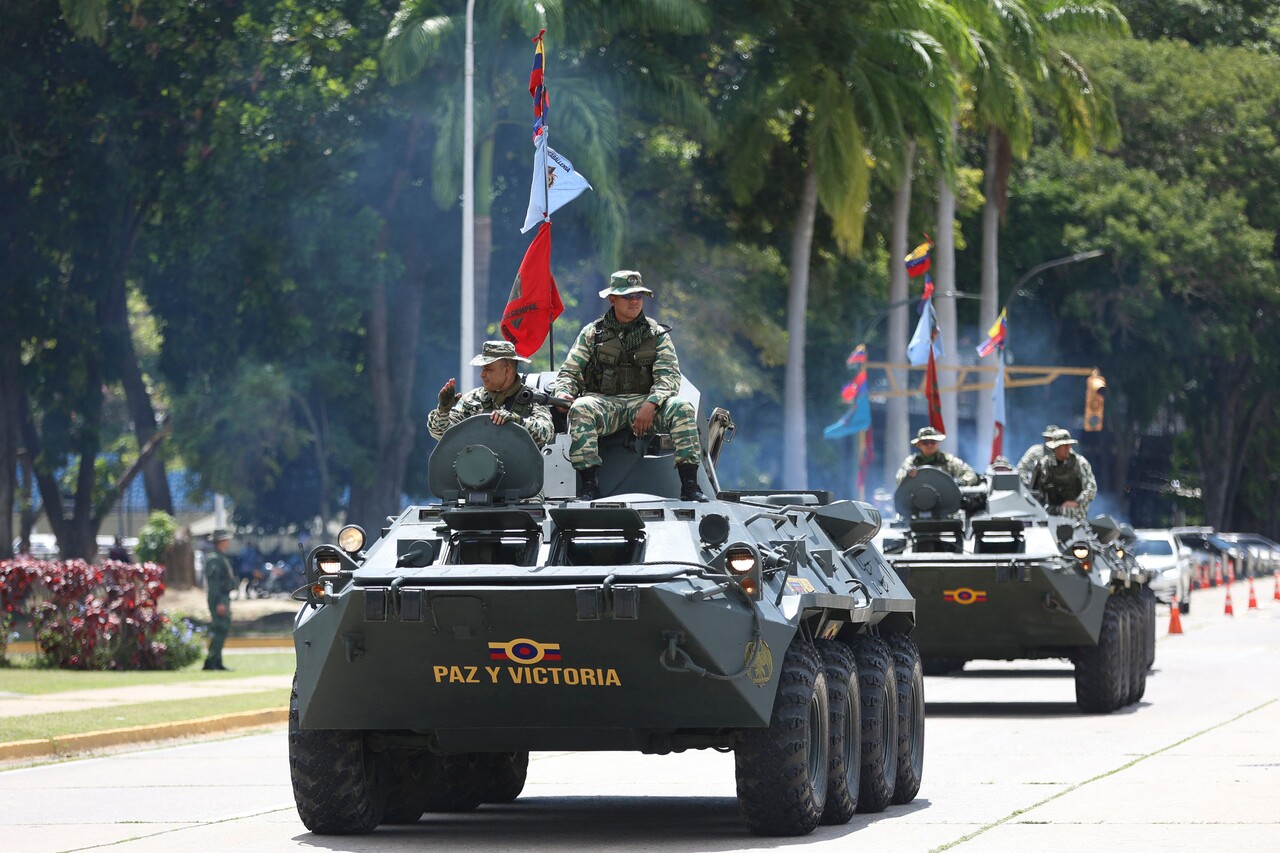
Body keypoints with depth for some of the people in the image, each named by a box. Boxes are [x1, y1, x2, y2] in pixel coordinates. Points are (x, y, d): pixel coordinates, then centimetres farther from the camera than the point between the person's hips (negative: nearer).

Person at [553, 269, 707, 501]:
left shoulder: (657, 334, 11)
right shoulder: (592, 333, 11)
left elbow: (669, 376, 0)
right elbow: (570, 371, 9)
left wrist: (651, 405, -19)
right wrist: (563, 394, -15)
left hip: (644, 402, 1)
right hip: (604, 402, -1)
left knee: (682, 408, -28)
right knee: (581, 408, -34)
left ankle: (689, 486, -29)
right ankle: (589, 486, -36)